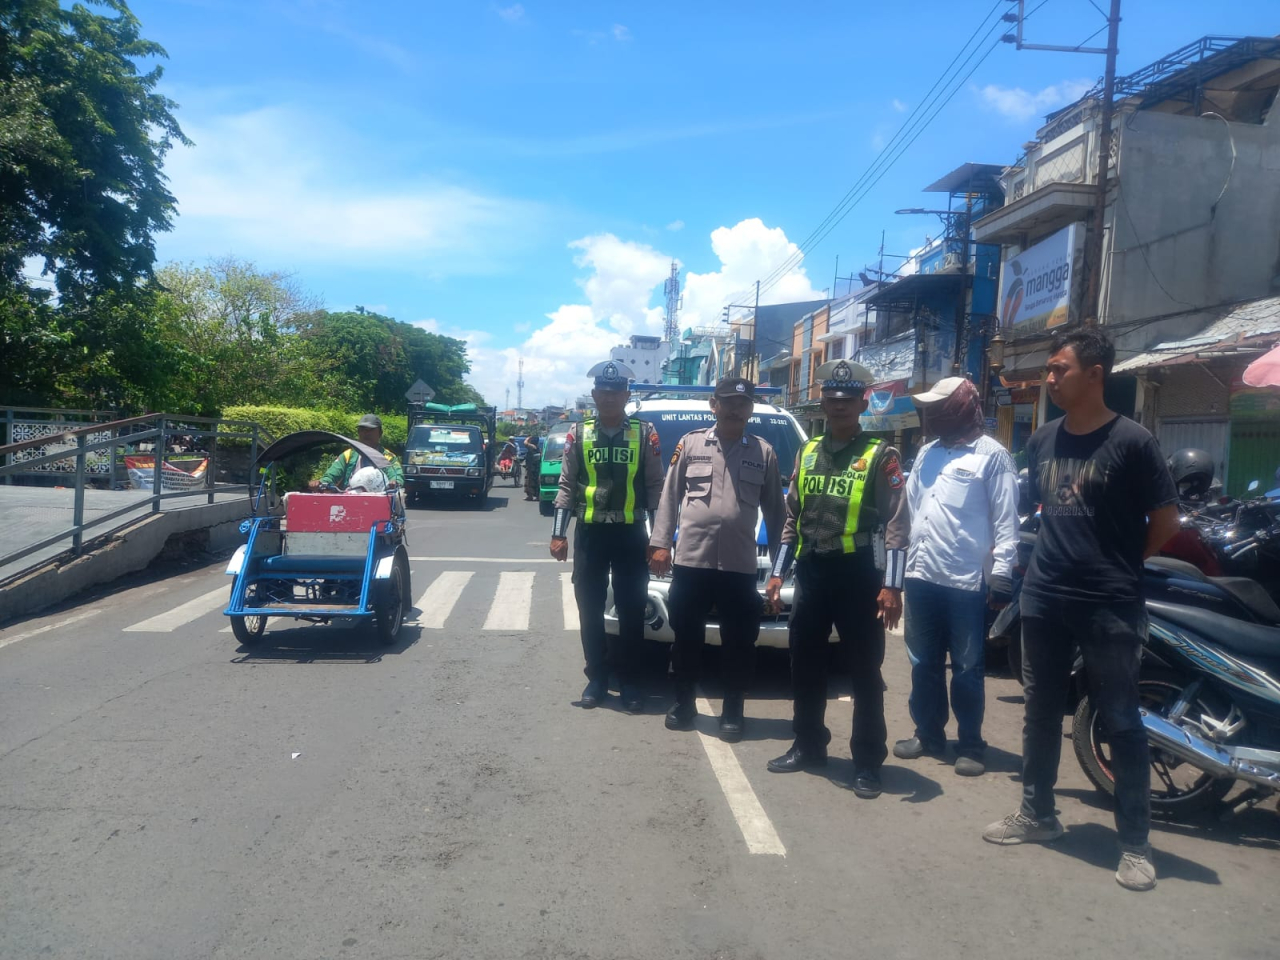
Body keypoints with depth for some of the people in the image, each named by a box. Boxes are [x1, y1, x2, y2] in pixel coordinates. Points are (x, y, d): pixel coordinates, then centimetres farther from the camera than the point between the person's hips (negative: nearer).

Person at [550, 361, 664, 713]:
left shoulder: (645, 433, 0)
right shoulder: (578, 434, 3)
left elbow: (656, 487, 1)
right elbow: (566, 486, 4)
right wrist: (558, 533, -3)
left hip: (631, 533, -1)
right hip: (589, 533, 1)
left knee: (631, 610, 5)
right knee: (590, 609, 8)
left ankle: (630, 683, 17)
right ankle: (596, 679, 22)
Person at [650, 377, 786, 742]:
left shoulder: (764, 453, 7)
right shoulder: (690, 444, 5)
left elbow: (775, 510, 8)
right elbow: (669, 496, 6)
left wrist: (779, 562, 5)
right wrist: (660, 543, -1)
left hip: (740, 565, 0)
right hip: (691, 560, 0)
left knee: (738, 642, 6)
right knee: (686, 636, 10)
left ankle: (732, 712, 20)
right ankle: (683, 702, 26)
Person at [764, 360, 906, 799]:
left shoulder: (880, 456, -5)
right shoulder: (807, 453, 11)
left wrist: (892, 585, -17)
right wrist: (777, 572, 11)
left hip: (857, 574, -5)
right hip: (810, 572, 5)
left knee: (864, 671, 4)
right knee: (805, 665, 14)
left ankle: (868, 762, 16)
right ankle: (808, 747, 29)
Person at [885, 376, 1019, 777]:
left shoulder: (992, 455, -5)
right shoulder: (927, 452, 15)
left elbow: (1006, 521, -8)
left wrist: (1003, 572, -14)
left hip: (966, 581, -6)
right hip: (920, 577, 6)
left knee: (967, 668, 5)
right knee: (923, 664, 14)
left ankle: (970, 745, 17)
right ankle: (928, 734, 27)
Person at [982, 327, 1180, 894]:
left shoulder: (1131, 441, -10)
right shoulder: (1042, 440, 7)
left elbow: (1166, 520, -5)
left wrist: (1117, 565, 2)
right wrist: (1063, 556, 9)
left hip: (1110, 606, -6)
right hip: (1043, 599, 6)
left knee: (1121, 723, 5)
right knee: (1040, 711, 15)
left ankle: (1134, 842, 18)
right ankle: (1037, 814, 30)